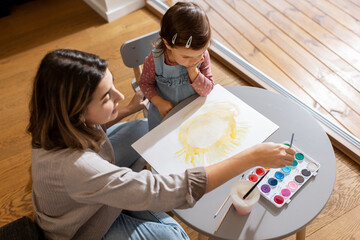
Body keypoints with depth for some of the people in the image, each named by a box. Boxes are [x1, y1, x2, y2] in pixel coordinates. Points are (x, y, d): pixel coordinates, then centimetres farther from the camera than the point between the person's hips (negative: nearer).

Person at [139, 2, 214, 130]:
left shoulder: (202, 54, -23)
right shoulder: (155, 59, -29)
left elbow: (206, 90, -19)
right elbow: (145, 82, -10)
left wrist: (193, 70, -34)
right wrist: (159, 102, -24)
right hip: (164, 113, -1)